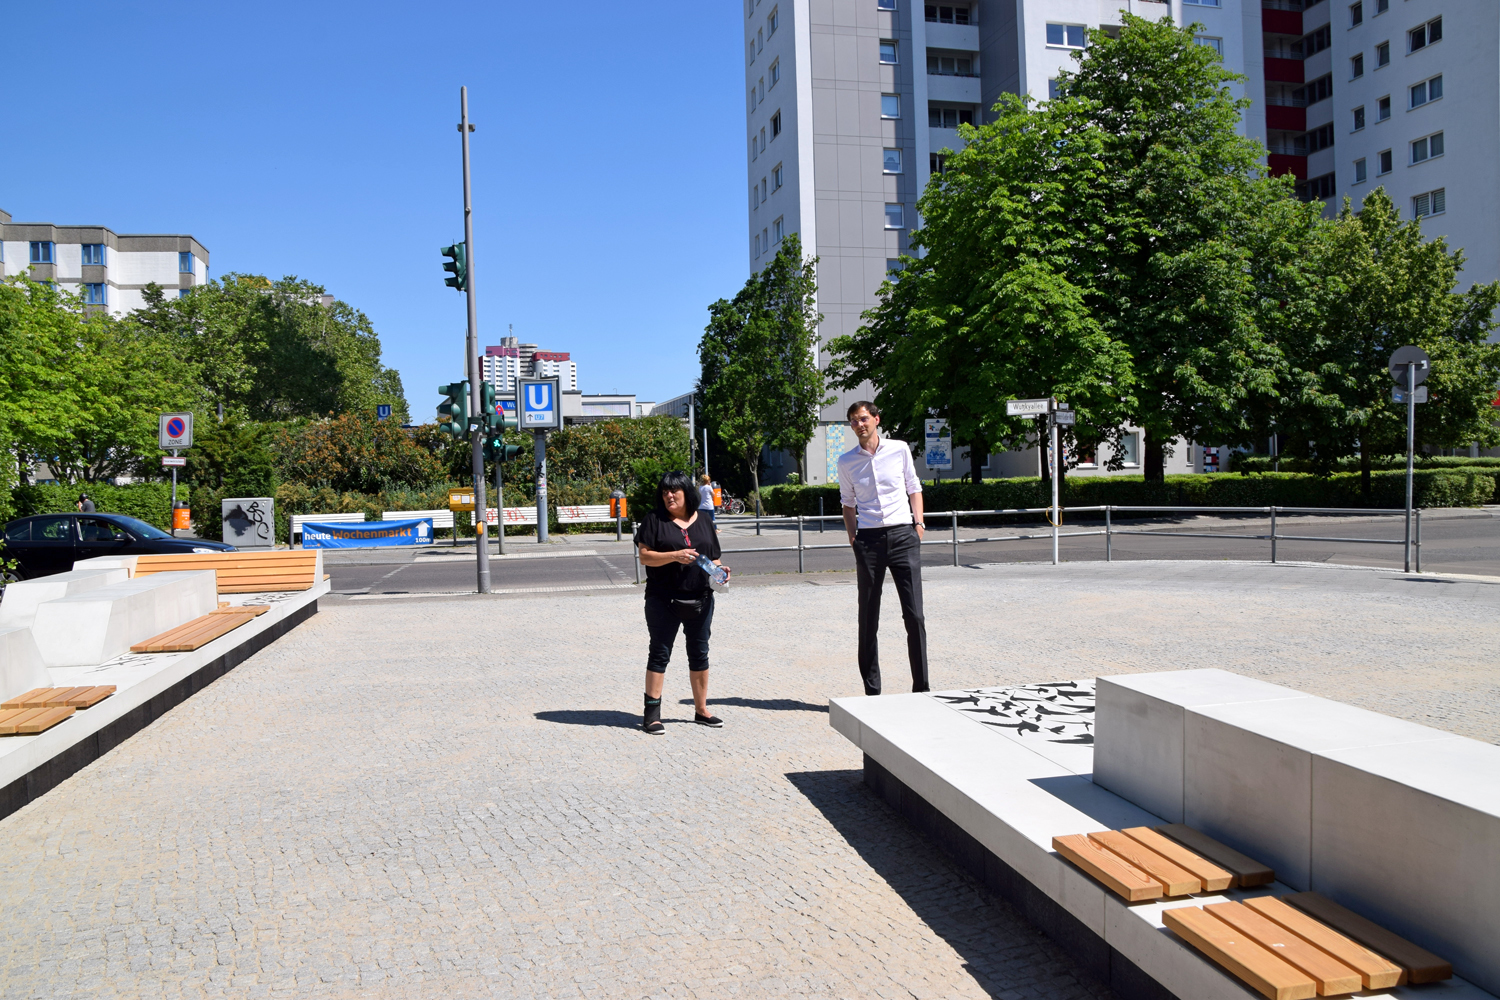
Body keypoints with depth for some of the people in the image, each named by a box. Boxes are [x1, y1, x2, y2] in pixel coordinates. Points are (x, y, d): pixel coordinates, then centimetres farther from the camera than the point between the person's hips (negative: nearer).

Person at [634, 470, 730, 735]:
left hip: (700, 600, 4)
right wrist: (674, 556, -21)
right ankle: (652, 713, 6)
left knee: (699, 653, 11)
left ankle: (701, 710, 23)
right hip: (663, 600, -4)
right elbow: (645, 556, -9)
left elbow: (713, 558, 14)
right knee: (660, 653, 1)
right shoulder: (654, 520, -1)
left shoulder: (703, 522, 10)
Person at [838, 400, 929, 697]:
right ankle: (871, 689, 12)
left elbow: (914, 488, 15)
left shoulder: (899, 449, 7)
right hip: (868, 539, 1)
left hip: (903, 534, -1)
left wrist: (918, 523, 3)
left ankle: (921, 686, 5)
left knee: (914, 614, -4)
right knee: (868, 617, 3)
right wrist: (852, 538, 6)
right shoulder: (846, 462, 8)